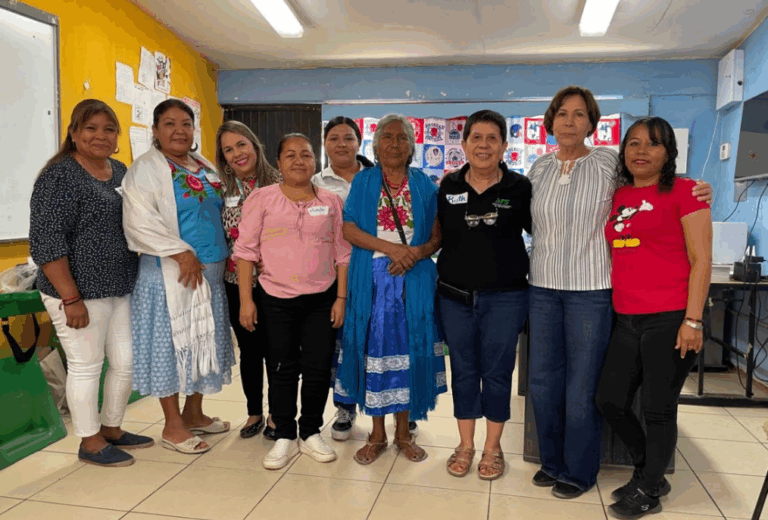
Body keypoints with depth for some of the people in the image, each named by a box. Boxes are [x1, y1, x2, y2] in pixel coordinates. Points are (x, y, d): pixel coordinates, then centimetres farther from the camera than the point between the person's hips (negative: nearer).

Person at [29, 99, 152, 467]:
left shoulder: (120, 172, 11)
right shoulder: (60, 175, -11)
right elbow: (47, 242, -16)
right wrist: (70, 298, -19)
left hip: (121, 289, 7)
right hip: (80, 292, -7)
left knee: (126, 361, 13)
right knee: (86, 366, 4)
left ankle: (112, 429, 32)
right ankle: (90, 442, 21)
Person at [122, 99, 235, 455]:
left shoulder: (206, 169, 15)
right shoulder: (144, 169, -7)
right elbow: (140, 221, -18)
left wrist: (222, 256, 11)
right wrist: (181, 253, -21)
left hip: (210, 272, 7)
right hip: (169, 274, -7)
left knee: (204, 342, 14)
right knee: (170, 342, 1)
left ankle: (193, 413, 30)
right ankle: (172, 426, 14)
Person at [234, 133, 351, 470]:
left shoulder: (331, 202, 5)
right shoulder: (262, 199, -1)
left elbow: (342, 253, 7)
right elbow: (246, 250, -2)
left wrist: (341, 297, 2)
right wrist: (246, 300, -6)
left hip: (322, 299, 2)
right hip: (276, 299, -1)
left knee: (318, 367, 6)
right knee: (282, 368, 6)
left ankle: (310, 433, 24)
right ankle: (284, 437, 22)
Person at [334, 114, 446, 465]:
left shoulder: (424, 185, 9)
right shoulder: (363, 181, 7)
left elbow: (438, 234, 6)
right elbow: (350, 229, -3)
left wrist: (418, 252, -15)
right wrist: (390, 248, -15)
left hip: (414, 280, 1)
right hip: (371, 278, 0)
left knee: (408, 350, 4)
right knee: (374, 348, 3)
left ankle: (403, 433, 21)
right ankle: (377, 435, 18)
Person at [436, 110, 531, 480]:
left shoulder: (519, 188, -4)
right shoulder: (448, 187, 3)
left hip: (504, 297, -2)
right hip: (455, 295, 2)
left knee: (496, 371, 8)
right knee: (463, 370, 12)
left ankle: (493, 447, 27)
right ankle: (465, 445, 29)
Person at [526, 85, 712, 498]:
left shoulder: (608, 162, -3)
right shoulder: (539, 168, 8)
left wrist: (695, 193, -8)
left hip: (591, 289, -4)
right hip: (543, 286, 4)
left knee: (582, 385, 4)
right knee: (542, 379, 10)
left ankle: (579, 471, 24)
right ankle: (552, 460, 31)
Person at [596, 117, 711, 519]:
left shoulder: (683, 191, -4)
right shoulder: (619, 197, 12)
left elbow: (701, 259, -8)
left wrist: (693, 321, -14)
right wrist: (607, 308, 13)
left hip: (670, 319, -6)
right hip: (627, 320, 6)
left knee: (658, 409, 5)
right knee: (610, 401, 11)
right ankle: (649, 473, 35)